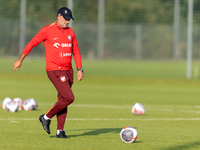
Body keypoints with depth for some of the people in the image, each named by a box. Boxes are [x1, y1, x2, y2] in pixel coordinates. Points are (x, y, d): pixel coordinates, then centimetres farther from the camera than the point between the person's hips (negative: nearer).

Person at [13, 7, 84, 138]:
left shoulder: (70, 32, 11)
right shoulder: (48, 30, -7)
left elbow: (76, 51, 17)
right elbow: (32, 43, -1)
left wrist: (80, 69, 9)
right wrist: (20, 60, 0)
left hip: (68, 71, 7)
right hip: (55, 70, -7)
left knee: (63, 100, 7)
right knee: (69, 98, -16)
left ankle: (60, 131, 12)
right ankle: (46, 117, 0)